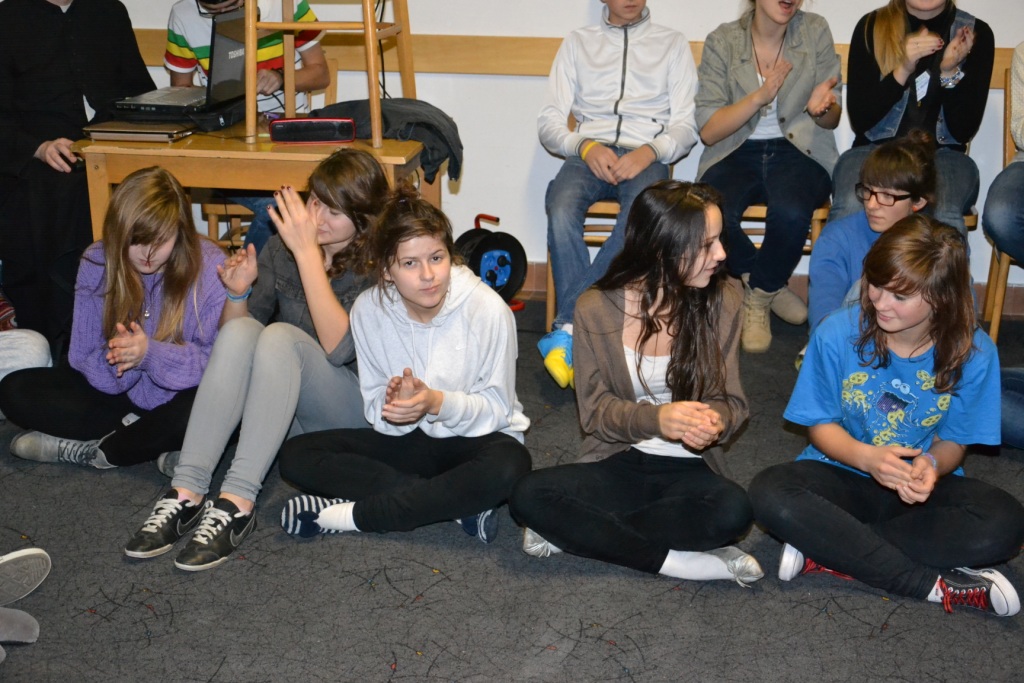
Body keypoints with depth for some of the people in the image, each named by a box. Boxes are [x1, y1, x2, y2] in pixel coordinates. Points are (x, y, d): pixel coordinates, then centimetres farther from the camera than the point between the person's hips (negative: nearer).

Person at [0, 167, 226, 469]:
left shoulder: (209, 266, -17)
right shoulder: (97, 262, -8)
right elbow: (83, 358, -7)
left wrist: (151, 354, -34)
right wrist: (114, 359, -31)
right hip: (121, 394, 3)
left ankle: (91, 450, -15)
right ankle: (140, 434, -14)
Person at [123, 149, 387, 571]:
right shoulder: (282, 247, 2)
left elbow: (340, 348, -26)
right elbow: (232, 340, 7)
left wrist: (308, 252, -27)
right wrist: (237, 294, -16)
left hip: (351, 408, -4)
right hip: (278, 405, 4)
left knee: (280, 336, -30)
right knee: (240, 330, -26)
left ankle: (237, 504, -37)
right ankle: (186, 493, -33)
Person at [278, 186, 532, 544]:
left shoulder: (487, 309, -19)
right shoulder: (369, 309, -9)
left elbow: (497, 407, -13)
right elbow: (376, 411, -2)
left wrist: (437, 403, -31)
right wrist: (394, 405, -27)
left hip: (476, 436, -3)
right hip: (408, 437, 4)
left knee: (510, 465, -39)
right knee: (295, 455, -15)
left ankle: (352, 515, -26)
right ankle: (457, 503, -22)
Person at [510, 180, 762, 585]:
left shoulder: (722, 303, -4)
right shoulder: (596, 309, -7)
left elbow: (731, 401, 1)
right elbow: (596, 411, -5)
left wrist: (716, 421, -26)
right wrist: (656, 418, -26)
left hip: (688, 471, 0)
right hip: (618, 463, 0)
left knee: (733, 511, -34)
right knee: (529, 496, -26)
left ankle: (581, 530, -18)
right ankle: (679, 561, -24)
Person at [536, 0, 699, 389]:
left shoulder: (673, 44, 19)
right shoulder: (577, 43, 21)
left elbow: (685, 126, 9)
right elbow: (549, 122, 12)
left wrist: (650, 151, -12)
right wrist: (585, 146, -9)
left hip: (645, 156, -1)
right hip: (589, 153, 1)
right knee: (561, 209, -35)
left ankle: (566, 326, -36)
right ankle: (576, 326, -33)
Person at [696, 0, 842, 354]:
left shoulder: (815, 31, 1)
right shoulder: (722, 42, -1)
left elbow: (832, 119, 7)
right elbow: (708, 131, -6)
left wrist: (821, 108, -17)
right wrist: (760, 96, -19)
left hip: (798, 152, 0)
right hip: (736, 154, 0)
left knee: (790, 214, -35)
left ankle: (759, 296, -4)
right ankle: (772, 287, -2)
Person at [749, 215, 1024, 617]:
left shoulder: (973, 353, -13)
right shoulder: (838, 334, -14)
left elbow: (953, 441, -2)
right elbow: (822, 425, -4)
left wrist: (932, 466, -27)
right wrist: (866, 457, -26)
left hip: (923, 485, 0)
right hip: (844, 474, 0)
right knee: (770, 494, -32)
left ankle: (827, 551, -25)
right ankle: (933, 583, -28)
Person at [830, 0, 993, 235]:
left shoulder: (976, 33, 2)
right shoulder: (871, 27, 1)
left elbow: (964, 130, -1)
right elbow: (859, 120, -3)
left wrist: (950, 72, -17)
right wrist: (902, 70, -16)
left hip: (943, 155, 0)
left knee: (943, 219, -34)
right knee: (850, 209, -34)